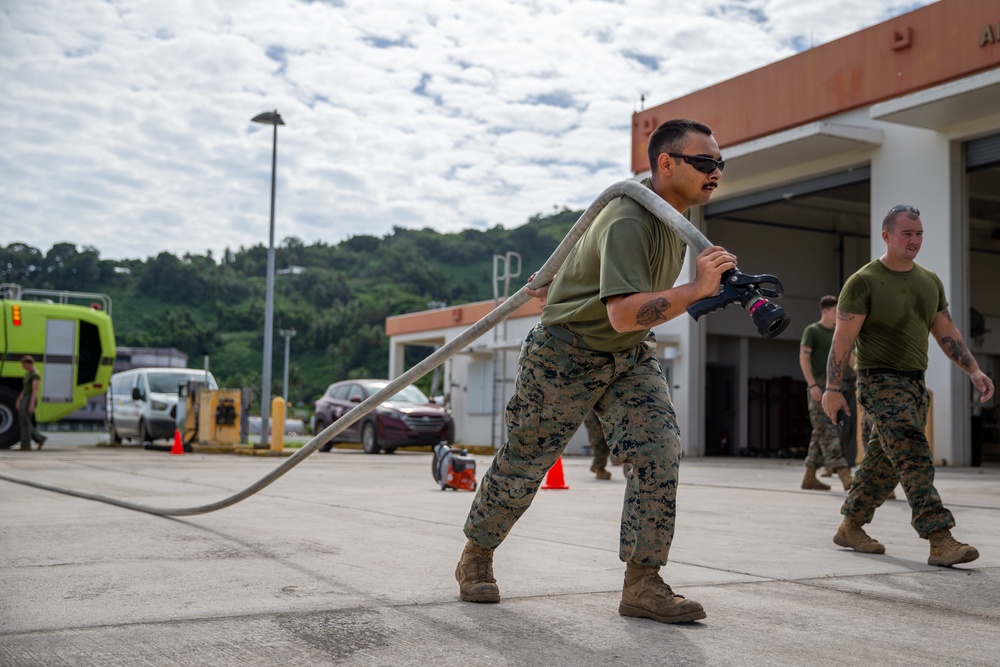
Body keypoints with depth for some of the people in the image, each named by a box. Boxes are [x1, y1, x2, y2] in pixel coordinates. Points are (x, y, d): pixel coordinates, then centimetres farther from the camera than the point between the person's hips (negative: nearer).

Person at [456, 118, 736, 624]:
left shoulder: (677, 212, 2)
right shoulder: (628, 221, -29)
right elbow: (624, 313, -40)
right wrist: (696, 290, -45)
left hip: (630, 356, 7)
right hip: (565, 353, -7)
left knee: (660, 453, -11)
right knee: (524, 462, 5)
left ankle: (642, 585, -4)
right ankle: (475, 558, 28)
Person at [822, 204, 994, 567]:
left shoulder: (930, 281, 13)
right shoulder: (863, 282, -9)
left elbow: (946, 332, 15)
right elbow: (843, 338, -12)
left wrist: (973, 370, 5)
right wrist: (832, 388, -16)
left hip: (915, 383, 7)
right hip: (880, 382, -7)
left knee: (884, 463, 11)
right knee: (915, 460, -17)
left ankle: (850, 527, 23)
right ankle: (940, 541, -20)